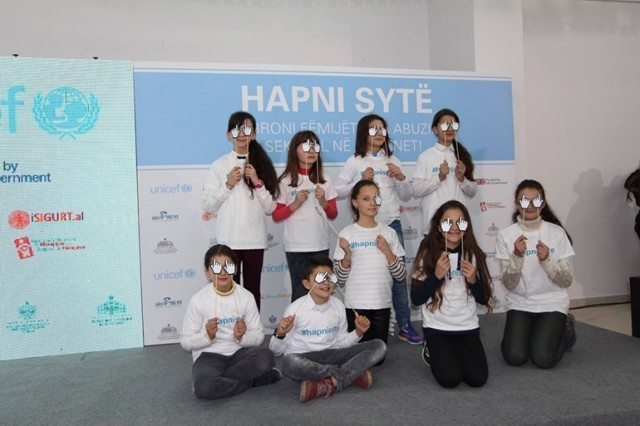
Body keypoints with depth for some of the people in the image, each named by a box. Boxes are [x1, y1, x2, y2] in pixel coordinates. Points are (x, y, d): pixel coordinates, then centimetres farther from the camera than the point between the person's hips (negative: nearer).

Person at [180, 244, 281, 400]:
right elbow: (186, 342, -3)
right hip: (209, 355, -2)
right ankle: (250, 380, -8)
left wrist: (242, 337, -19)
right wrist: (207, 336, -21)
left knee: (266, 357, -29)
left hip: (238, 352, 3)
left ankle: (213, 380, -13)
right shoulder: (198, 300, -8)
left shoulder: (246, 296, -2)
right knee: (204, 388, -34)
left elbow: (258, 336, 2)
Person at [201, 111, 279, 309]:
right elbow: (207, 205, 0)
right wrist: (228, 184, -10)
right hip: (228, 240, -1)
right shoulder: (219, 165, 2)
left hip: (255, 240, 1)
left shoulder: (262, 164, 5)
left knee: (252, 290, 9)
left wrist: (257, 182, -9)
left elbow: (270, 208, 2)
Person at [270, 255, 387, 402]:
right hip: (304, 358, -4)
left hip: (332, 355, 4)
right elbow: (277, 351, -5)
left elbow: (341, 342, 13)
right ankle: (352, 375, -19)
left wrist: (358, 332, -4)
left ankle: (328, 385, -26)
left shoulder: (338, 306, 3)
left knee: (379, 346, -12)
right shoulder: (295, 309, -9)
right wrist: (280, 334, -26)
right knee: (290, 362, -41)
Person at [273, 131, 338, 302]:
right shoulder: (286, 181, -2)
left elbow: (333, 214, 10)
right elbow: (276, 216, -1)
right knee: (300, 292, 0)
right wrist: (295, 204, -15)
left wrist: (323, 202, -9)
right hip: (296, 246, -3)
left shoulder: (325, 180, 8)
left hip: (321, 244, 4)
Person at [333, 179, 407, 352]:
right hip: (355, 305, -2)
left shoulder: (389, 233, 3)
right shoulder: (347, 233, -4)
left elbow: (401, 276, 1)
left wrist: (387, 251, -11)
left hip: (382, 304, 3)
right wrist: (347, 256, -20)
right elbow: (340, 280, -4)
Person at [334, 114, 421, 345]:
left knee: (398, 274, 3)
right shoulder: (355, 162, 3)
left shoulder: (393, 161, 12)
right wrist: (361, 180, -15)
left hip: (391, 223, 3)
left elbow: (407, 196, 13)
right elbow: (338, 191, -4)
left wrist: (401, 177, -5)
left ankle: (404, 325, 13)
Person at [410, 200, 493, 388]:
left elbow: (483, 299, 4)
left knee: (477, 379, -13)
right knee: (450, 379, -17)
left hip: (467, 327, 3)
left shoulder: (473, 254, 0)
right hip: (437, 327, -2)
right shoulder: (428, 253, -8)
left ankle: (449, 353, 18)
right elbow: (416, 299, -10)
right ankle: (432, 352, 15)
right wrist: (436, 275, -22)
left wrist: (473, 280, -15)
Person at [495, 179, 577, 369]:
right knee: (514, 357, -16)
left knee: (543, 359, -15)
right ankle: (523, 332, 19)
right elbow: (509, 284, -11)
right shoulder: (506, 235, -7)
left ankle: (565, 329, 16)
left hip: (552, 303, 0)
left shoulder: (557, 233, -6)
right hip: (519, 303, 1)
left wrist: (546, 260, -23)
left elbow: (566, 281, -6)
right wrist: (517, 255, -26)